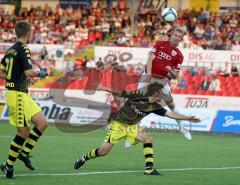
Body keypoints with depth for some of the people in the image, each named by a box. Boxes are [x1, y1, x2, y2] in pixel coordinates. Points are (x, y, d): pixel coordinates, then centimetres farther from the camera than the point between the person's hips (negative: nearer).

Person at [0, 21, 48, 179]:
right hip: (18, 95, -9)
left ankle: (24, 153, 8)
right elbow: (29, 72, -23)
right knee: (23, 132, -4)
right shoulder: (23, 49, -14)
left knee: (43, 123, 6)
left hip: (23, 95, 9)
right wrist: (42, 73, -3)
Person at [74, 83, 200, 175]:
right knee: (104, 151, -10)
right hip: (117, 124, -5)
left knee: (147, 139, -18)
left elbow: (171, 114, -3)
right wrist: (106, 89, -21)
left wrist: (187, 118, -8)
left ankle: (149, 168, -17)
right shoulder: (138, 96, -18)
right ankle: (84, 158, 17)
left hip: (131, 127, 5)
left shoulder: (155, 107, -3)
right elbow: (119, 94, -11)